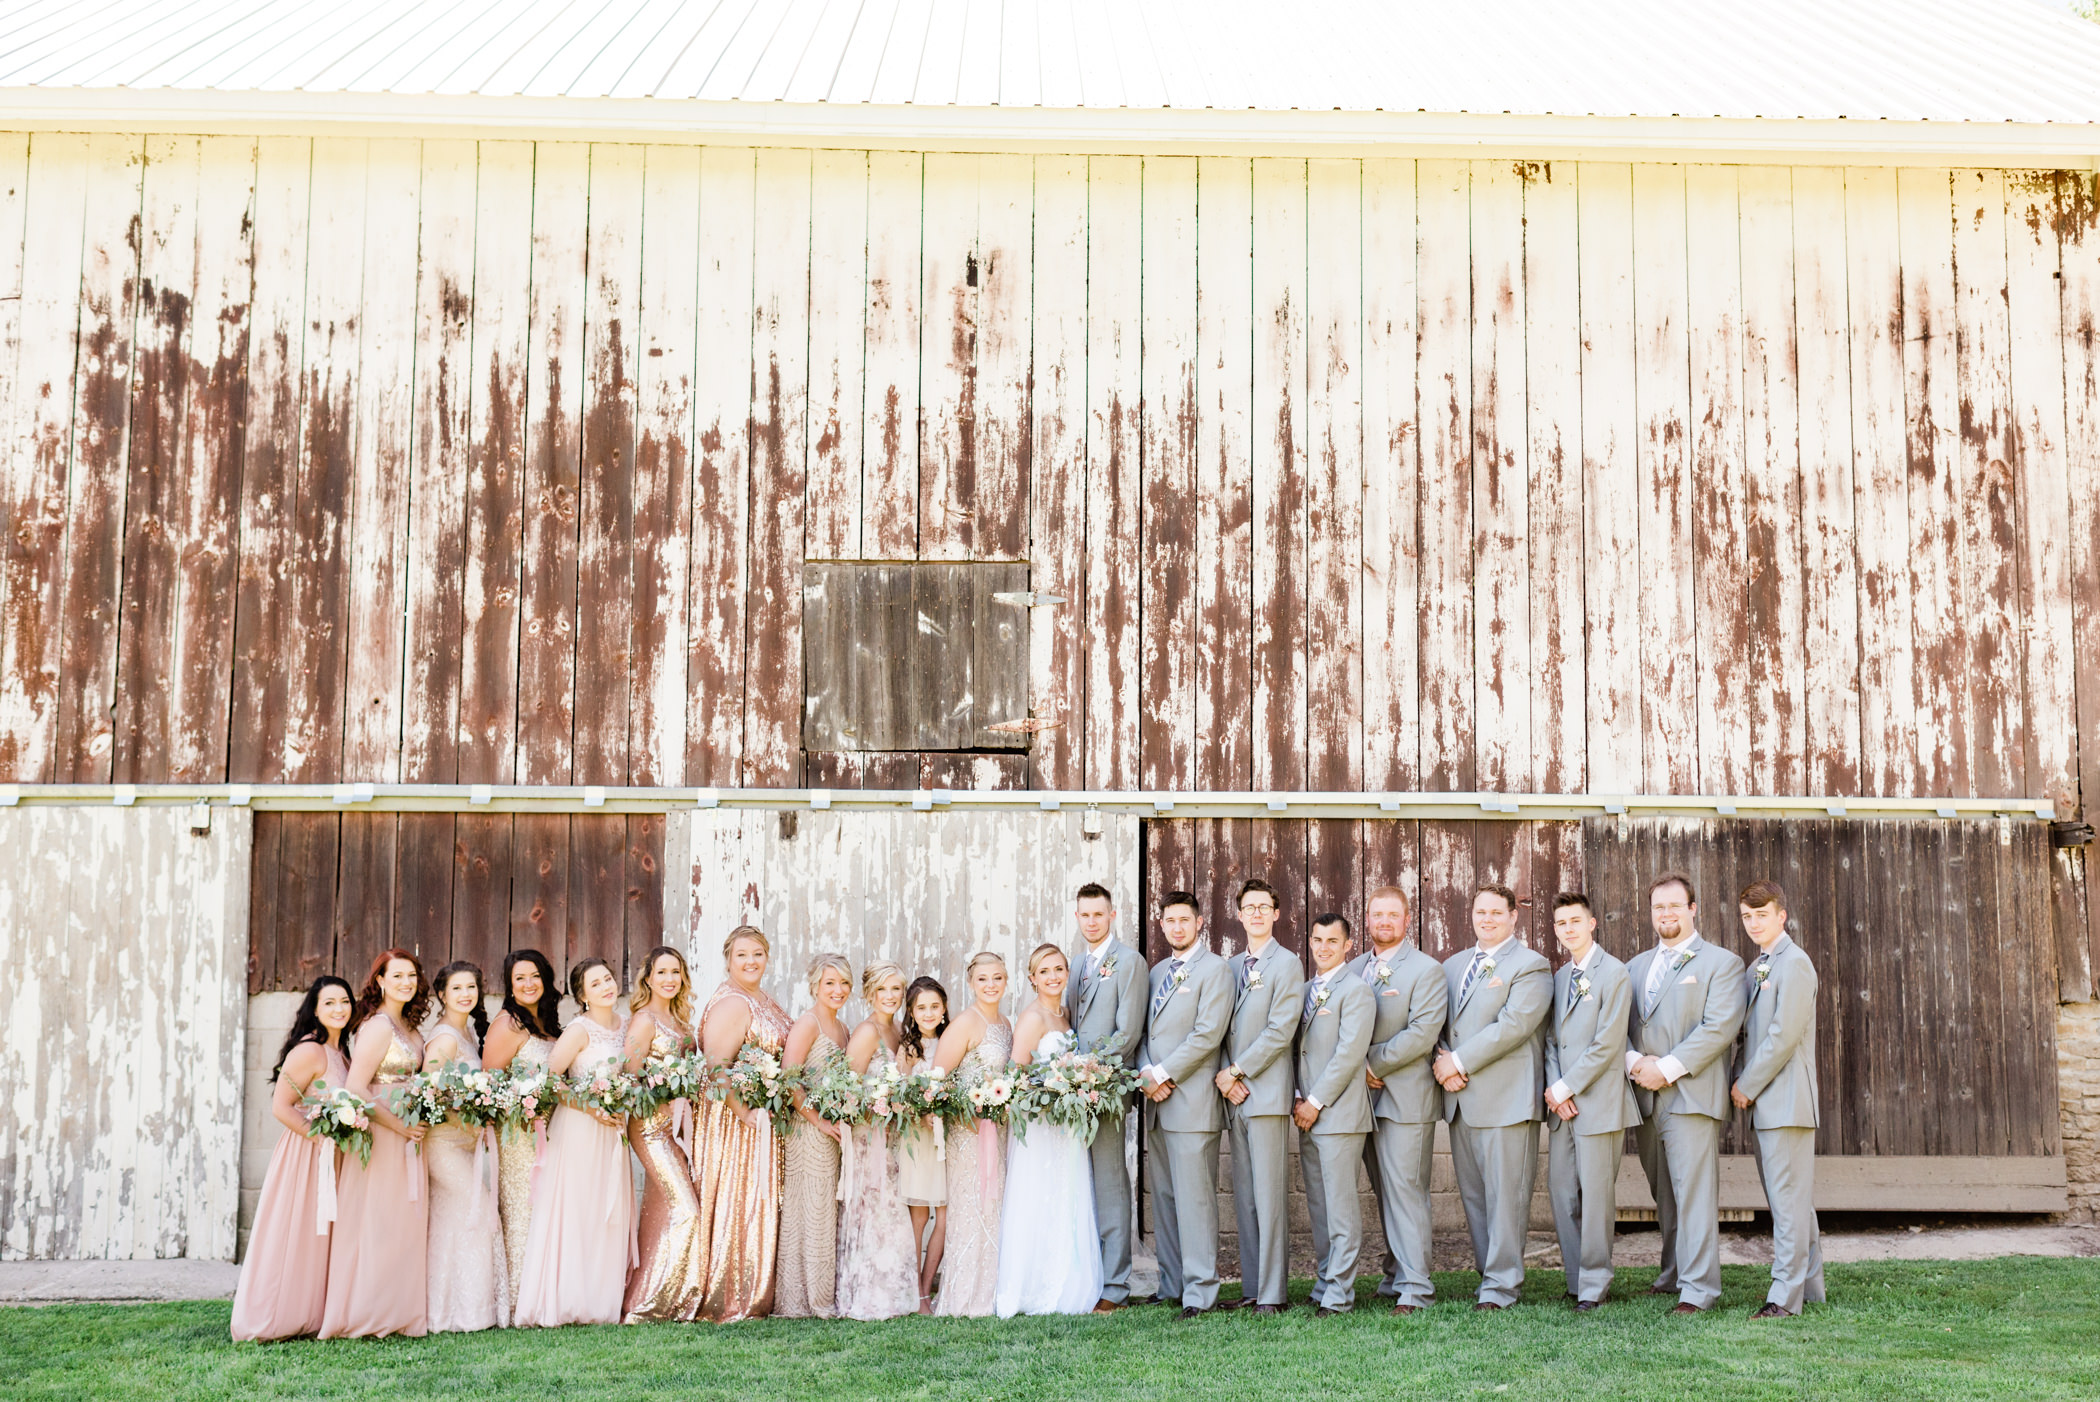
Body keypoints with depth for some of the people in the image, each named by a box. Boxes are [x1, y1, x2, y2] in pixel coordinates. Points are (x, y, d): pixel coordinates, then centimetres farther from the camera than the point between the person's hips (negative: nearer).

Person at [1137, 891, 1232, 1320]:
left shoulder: (1214, 970, -4)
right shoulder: (1158, 971, 19)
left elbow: (1207, 1034, -13)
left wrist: (1163, 1074, -12)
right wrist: (1146, 1074, 0)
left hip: (1193, 1103, -7)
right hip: (1157, 1105, 7)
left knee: (1194, 1198, -8)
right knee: (1163, 1199, 9)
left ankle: (1199, 1293, -7)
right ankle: (1172, 1286, 15)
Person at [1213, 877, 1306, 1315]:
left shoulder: (1286, 964, -3)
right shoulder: (1232, 965, 17)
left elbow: (1280, 1031, -11)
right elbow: (1220, 1028, 15)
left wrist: (1238, 1072, -11)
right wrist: (1222, 1074, -1)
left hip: (1267, 1093, -7)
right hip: (1234, 1096, 7)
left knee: (1270, 1196, -6)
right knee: (1244, 1197, 8)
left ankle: (1273, 1293, -2)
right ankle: (1251, 1288, 12)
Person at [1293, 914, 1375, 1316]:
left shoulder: (1355, 990, -6)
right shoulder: (1304, 991, 18)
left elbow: (1350, 1053, -13)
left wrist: (1316, 1102, -13)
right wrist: (1297, 1098, 4)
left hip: (1340, 1113, -7)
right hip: (1307, 1114, 7)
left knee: (1341, 1207, -6)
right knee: (1318, 1207, 10)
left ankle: (1339, 1294, -4)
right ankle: (1324, 1284, 17)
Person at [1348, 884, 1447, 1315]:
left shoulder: (1426, 970, -5)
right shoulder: (1353, 968, 14)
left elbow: (1423, 1033, -15)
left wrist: (1374, 1063, -13)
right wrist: (1359, 1069, -6)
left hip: (1405, 1096, -6)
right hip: (1365, 1096, 6)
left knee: (1406, 1191, -8)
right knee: (1383, 1193, 11)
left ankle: (1414, 1287, -7)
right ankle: (1395, 1274, 20)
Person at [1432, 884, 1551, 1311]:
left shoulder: (1531, 966, -2)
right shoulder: (1453, 966, 19)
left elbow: (1512, 1025, -14)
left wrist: (1460, 1062, -14)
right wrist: (1443, 1063, -2)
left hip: (1506, 1098, -7)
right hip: (1460, 1099, 7)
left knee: (1505, 1194, -5)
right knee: (1473, 1195, 8)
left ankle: (1501, 1285, 1)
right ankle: (1490, 1273, 16)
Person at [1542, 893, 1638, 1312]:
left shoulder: (1614, 974, -6)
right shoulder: (1558, 978, 15)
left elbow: (1606, 1044, -12)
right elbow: (1551, 1039, 14)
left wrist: (1565, 1088, -11)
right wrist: (1553, 1090, -3)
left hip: (1598, 1103, -7)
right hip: (1561, 1104, 7)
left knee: (1596, 1195, -3)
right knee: (1561, 1193, 7)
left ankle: (1593, 1285, 5)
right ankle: (1576, 1278, 16)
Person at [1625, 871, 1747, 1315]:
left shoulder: (1721, 963, 2)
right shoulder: (1636, 966, 20)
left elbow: (1720, 1027, -10)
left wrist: (1667, 1068, -15)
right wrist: (1633, 1060, -6)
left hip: (1690, 1095, -6)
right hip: (1645, 1096, 6)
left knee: (1693, 1192, -9)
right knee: (1663, 1193, 11)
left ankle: (1698, 1287, -9)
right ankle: (1673, 1273, 21)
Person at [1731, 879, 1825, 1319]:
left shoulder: (1794, 962, -11)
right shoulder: (1757, 967, 17)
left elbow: (1784, 1035, -17)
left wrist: (1748, 1086, -12)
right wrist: (1740, 1081, 7)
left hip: (1786, 1097, -9)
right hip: (1764, 1101, 9)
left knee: (1788, 1198, -8)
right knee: (1790, 1197, 14)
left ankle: (1785, 1295, -7)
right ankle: (1809, 1283, 21)